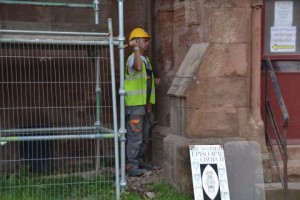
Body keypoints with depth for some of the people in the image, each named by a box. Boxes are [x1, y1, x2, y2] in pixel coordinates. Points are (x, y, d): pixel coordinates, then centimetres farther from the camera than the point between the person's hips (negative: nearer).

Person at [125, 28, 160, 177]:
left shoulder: (146, 59, 18)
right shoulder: (132, 58, -12)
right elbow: (138, 67, -36)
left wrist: (154, 82, 11)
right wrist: (136, 48, -33)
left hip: (145, 104, 9)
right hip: (134, 104, -9)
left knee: (144, 137, 16)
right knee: (135, 137, -8)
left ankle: (139, 161, 28)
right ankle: (132, 166, -4)